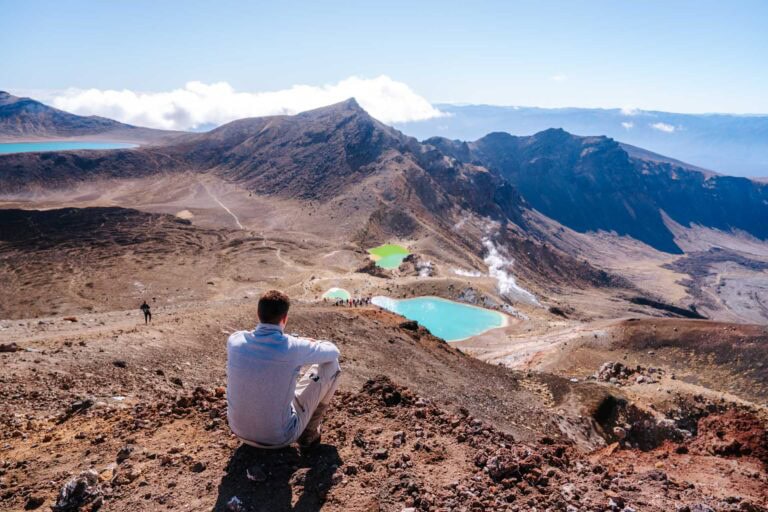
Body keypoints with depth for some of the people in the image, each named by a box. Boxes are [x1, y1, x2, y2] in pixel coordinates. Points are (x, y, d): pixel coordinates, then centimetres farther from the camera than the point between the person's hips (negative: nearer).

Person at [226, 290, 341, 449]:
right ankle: (309, 434, 19)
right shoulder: (293, 348, -22)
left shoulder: (235, 340, -11)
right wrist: (312, 345, 19)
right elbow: (333, 351, -2)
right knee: (331, 364, 4)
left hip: (240, 431, 5)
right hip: (280, 437, -4)